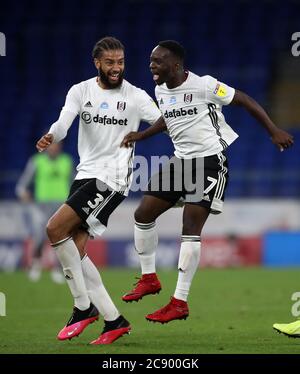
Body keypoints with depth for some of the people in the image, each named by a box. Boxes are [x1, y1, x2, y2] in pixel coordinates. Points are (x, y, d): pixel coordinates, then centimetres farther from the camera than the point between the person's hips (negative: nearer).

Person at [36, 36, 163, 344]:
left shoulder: (135, 97, -2)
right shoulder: (80, 91, 6)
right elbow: (63, 122, -9)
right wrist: (50, 137, -32)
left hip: (112, 178, -5)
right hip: (85, 175, 6)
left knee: (55, 228, -19)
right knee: (73, 253, -2)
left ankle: (84, 308, -9)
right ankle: (114, 321, 3)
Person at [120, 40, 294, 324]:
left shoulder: (204, 86, -17)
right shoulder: (160, 91, 6)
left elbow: (245, 101, -9)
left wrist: (274, 132, -11)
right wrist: (140, 135, 17)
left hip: (210, 160, -8)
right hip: (181, 160, 8)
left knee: (190, 229, -15)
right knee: (143, 214, 3)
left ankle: (179, 303, -12)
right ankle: (149, 279, 21)